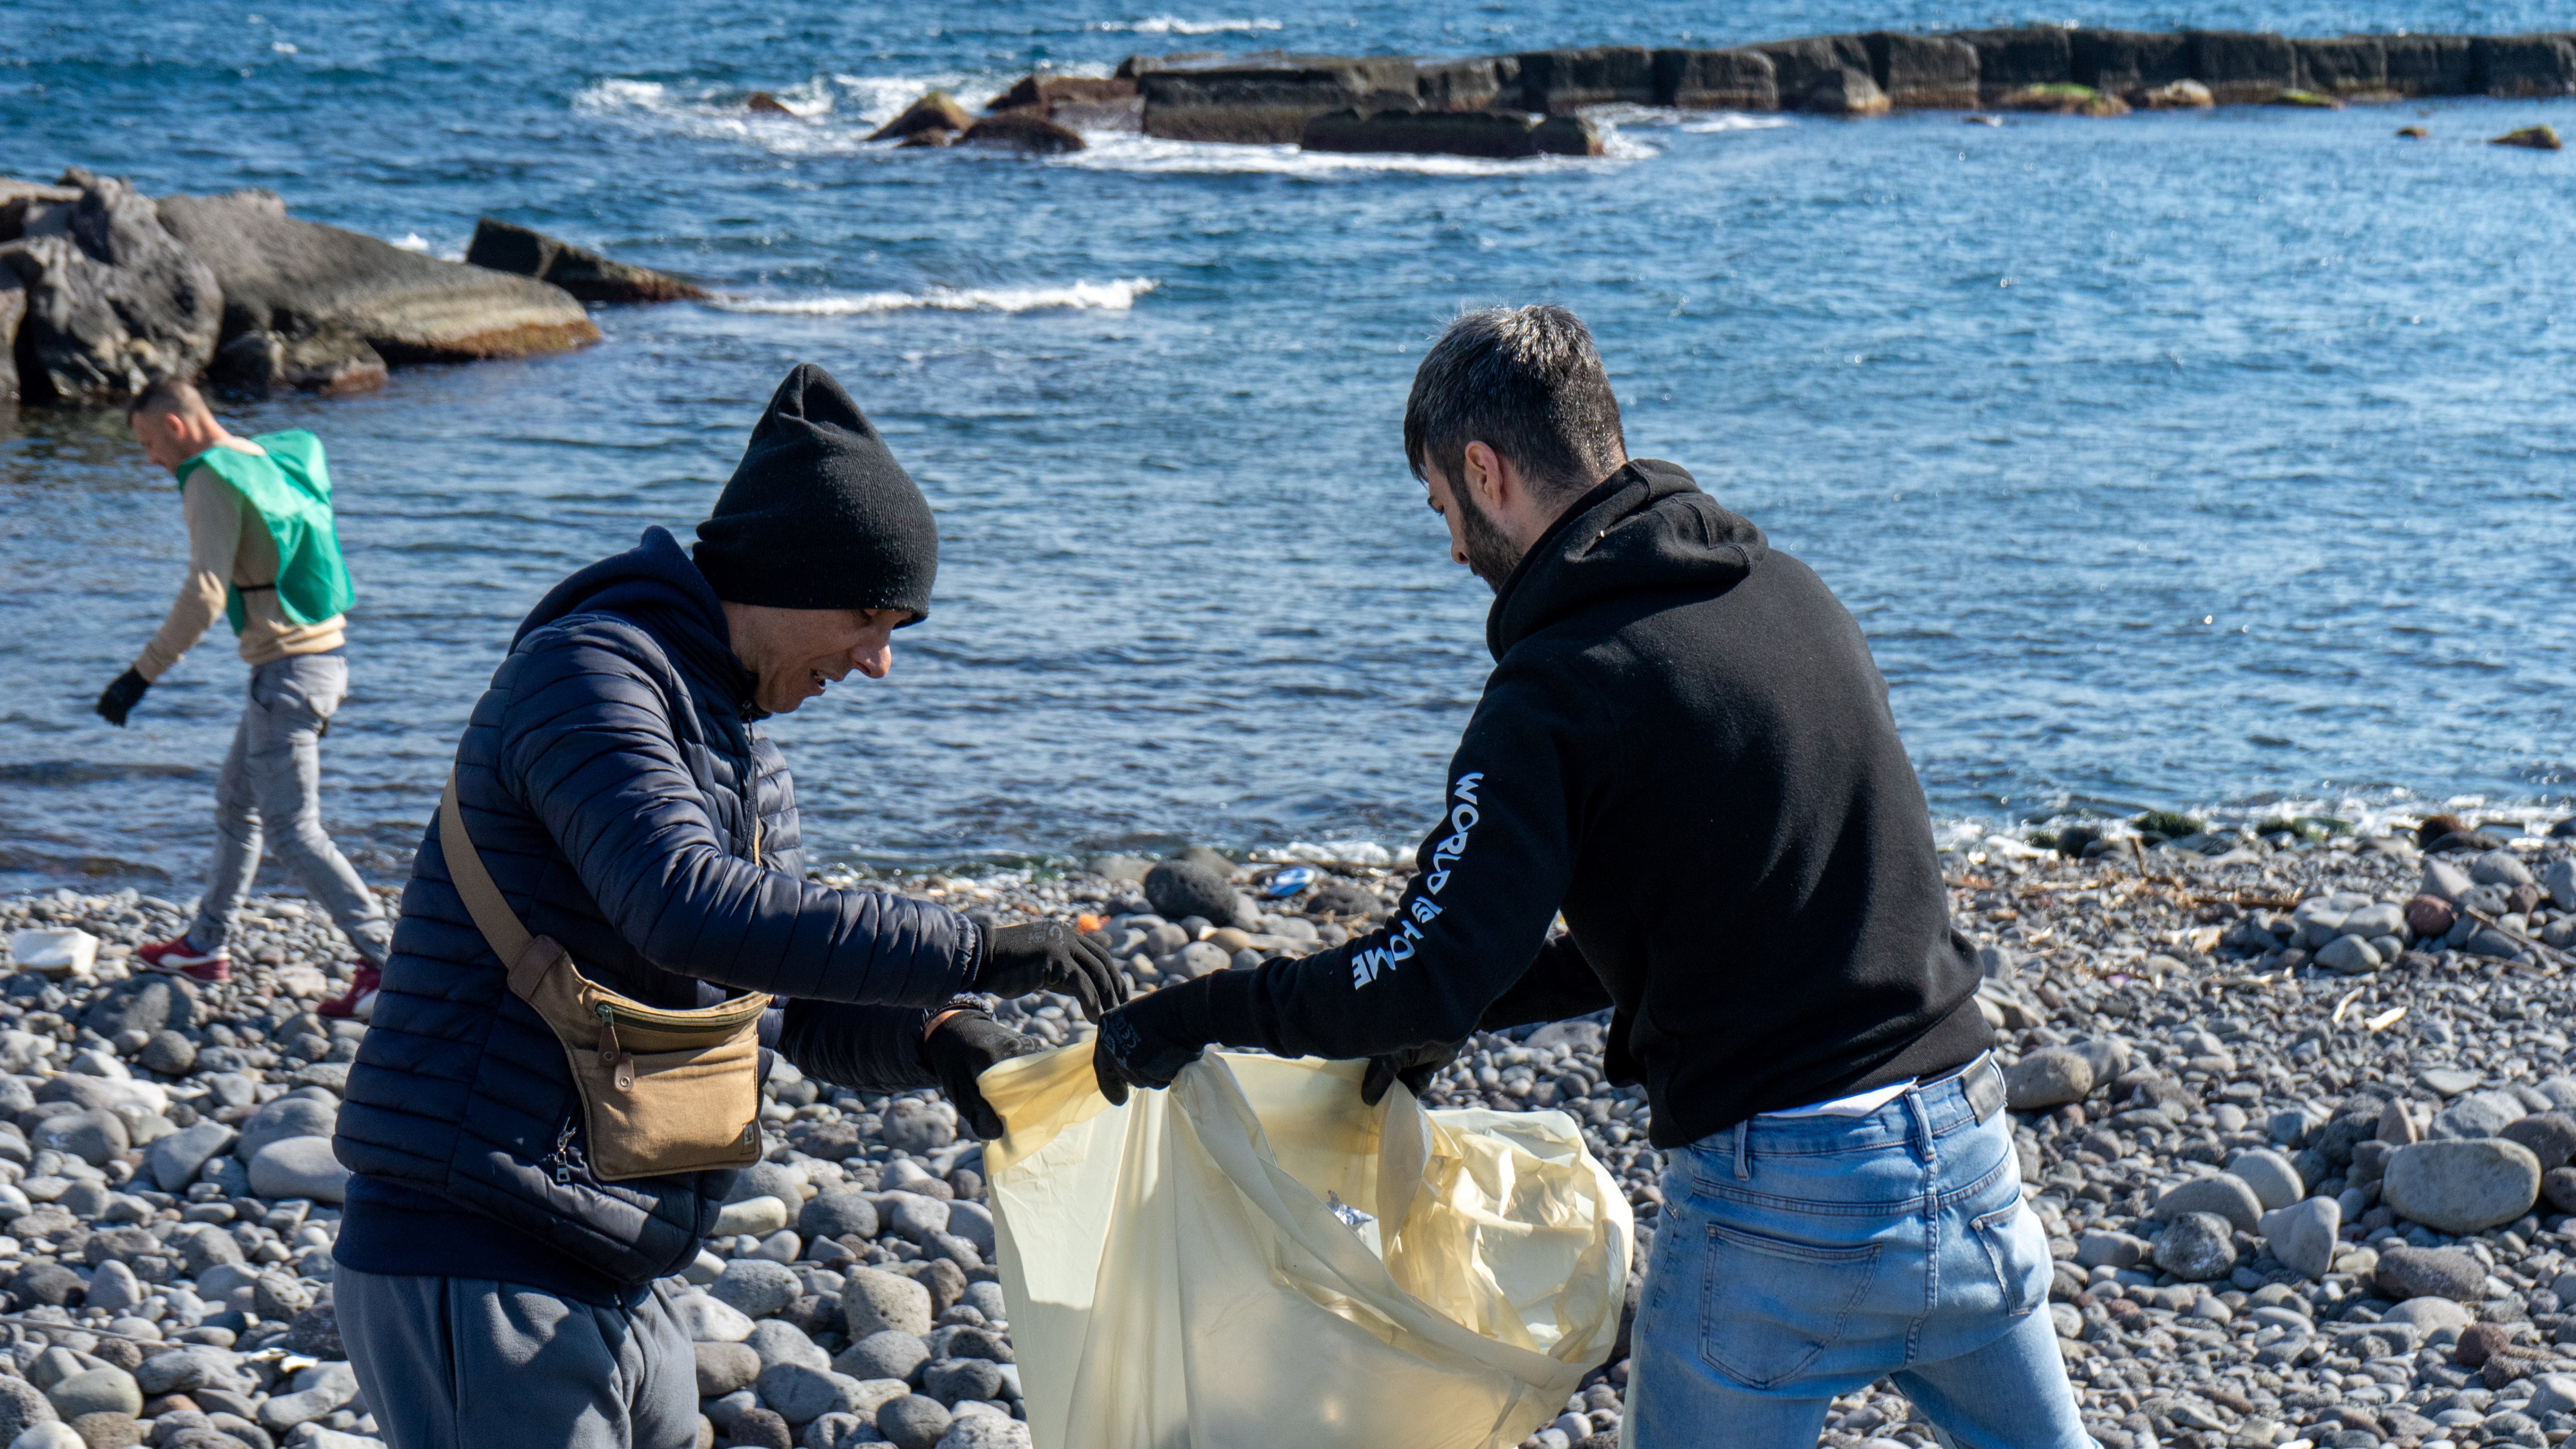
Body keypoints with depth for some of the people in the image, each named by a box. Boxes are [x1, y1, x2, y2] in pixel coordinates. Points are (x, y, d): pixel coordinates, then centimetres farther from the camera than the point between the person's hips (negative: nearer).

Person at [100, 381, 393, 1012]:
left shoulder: (213, 479, -14)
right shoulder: (270, 460, 14)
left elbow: (204, 595, -24)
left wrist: (141, 676, -20)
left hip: (287, 669, -10)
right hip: (327, 654, 10)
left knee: (293, 830, -6)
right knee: (235, 801, 21)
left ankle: (385, 959, -10)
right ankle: (207, 946, 31)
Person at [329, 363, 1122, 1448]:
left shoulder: (744, 752, 18)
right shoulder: (589, 669, -13)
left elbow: (804, 1009, 17)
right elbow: (691, 910, -29)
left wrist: (935, 1032, -5)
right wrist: (971, 953, -27)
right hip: (474, 1272, -10)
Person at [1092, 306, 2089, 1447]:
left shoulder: (1556, 690, -12)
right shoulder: (1789, 591, 10)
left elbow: (1432, 976, -17)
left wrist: (1199, 1014, -4)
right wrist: (1464, 1011, 21)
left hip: (1771, 1202, -6)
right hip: (1967, 1147, 6)